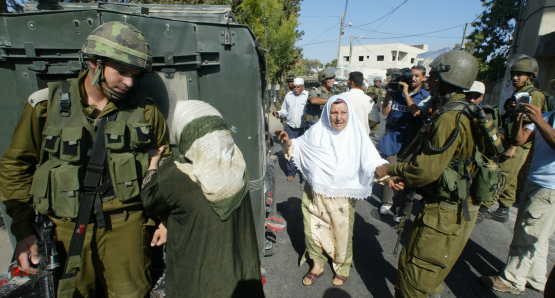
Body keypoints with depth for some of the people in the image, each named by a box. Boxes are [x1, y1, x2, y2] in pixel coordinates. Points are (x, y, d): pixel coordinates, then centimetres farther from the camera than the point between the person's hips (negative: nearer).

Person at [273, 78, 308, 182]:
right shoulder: (288, 95, 12)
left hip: (303, 127, -3)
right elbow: (285, 109, 18)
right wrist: (279, 113, 1)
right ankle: (291, 172, 16)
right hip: (290, 127, 3)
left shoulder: (308, 95, 1)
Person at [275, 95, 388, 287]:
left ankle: (342, 267, 43)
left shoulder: (357, 135, -10)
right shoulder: (317, 131, -4)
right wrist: (287, 143, -10)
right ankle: (317, 264, 42)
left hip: (342, 197, -2)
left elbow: (371, 161, -15)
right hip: (314, 194, 2)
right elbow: (299, 147, 10)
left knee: (342, 234, 13)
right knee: (313, 230, 14)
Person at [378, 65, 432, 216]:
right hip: (392, 136, 1)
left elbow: (416, 112, -13)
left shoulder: (426, 96, 5)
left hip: (410, 139, -1)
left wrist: (406, 93, -10)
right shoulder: (397, 92, 8)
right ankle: (387, 201, 15)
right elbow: (385, 111, 2)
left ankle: (400, 202, 18)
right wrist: (388, 91, -5)